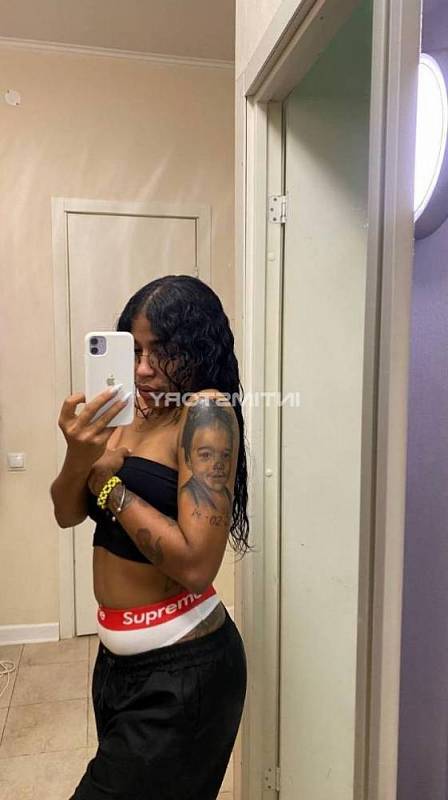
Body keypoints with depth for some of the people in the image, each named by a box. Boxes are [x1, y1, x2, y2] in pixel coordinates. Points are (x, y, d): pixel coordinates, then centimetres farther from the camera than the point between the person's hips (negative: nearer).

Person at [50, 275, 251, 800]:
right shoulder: (132, 409, 1)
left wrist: (106, 479, -19)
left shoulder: (207, 411, -20)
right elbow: (67, 514, 1)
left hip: (181, 670, -7)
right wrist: (79, 457, -20)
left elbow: (195, 564, -28)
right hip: (120, 656, 8)